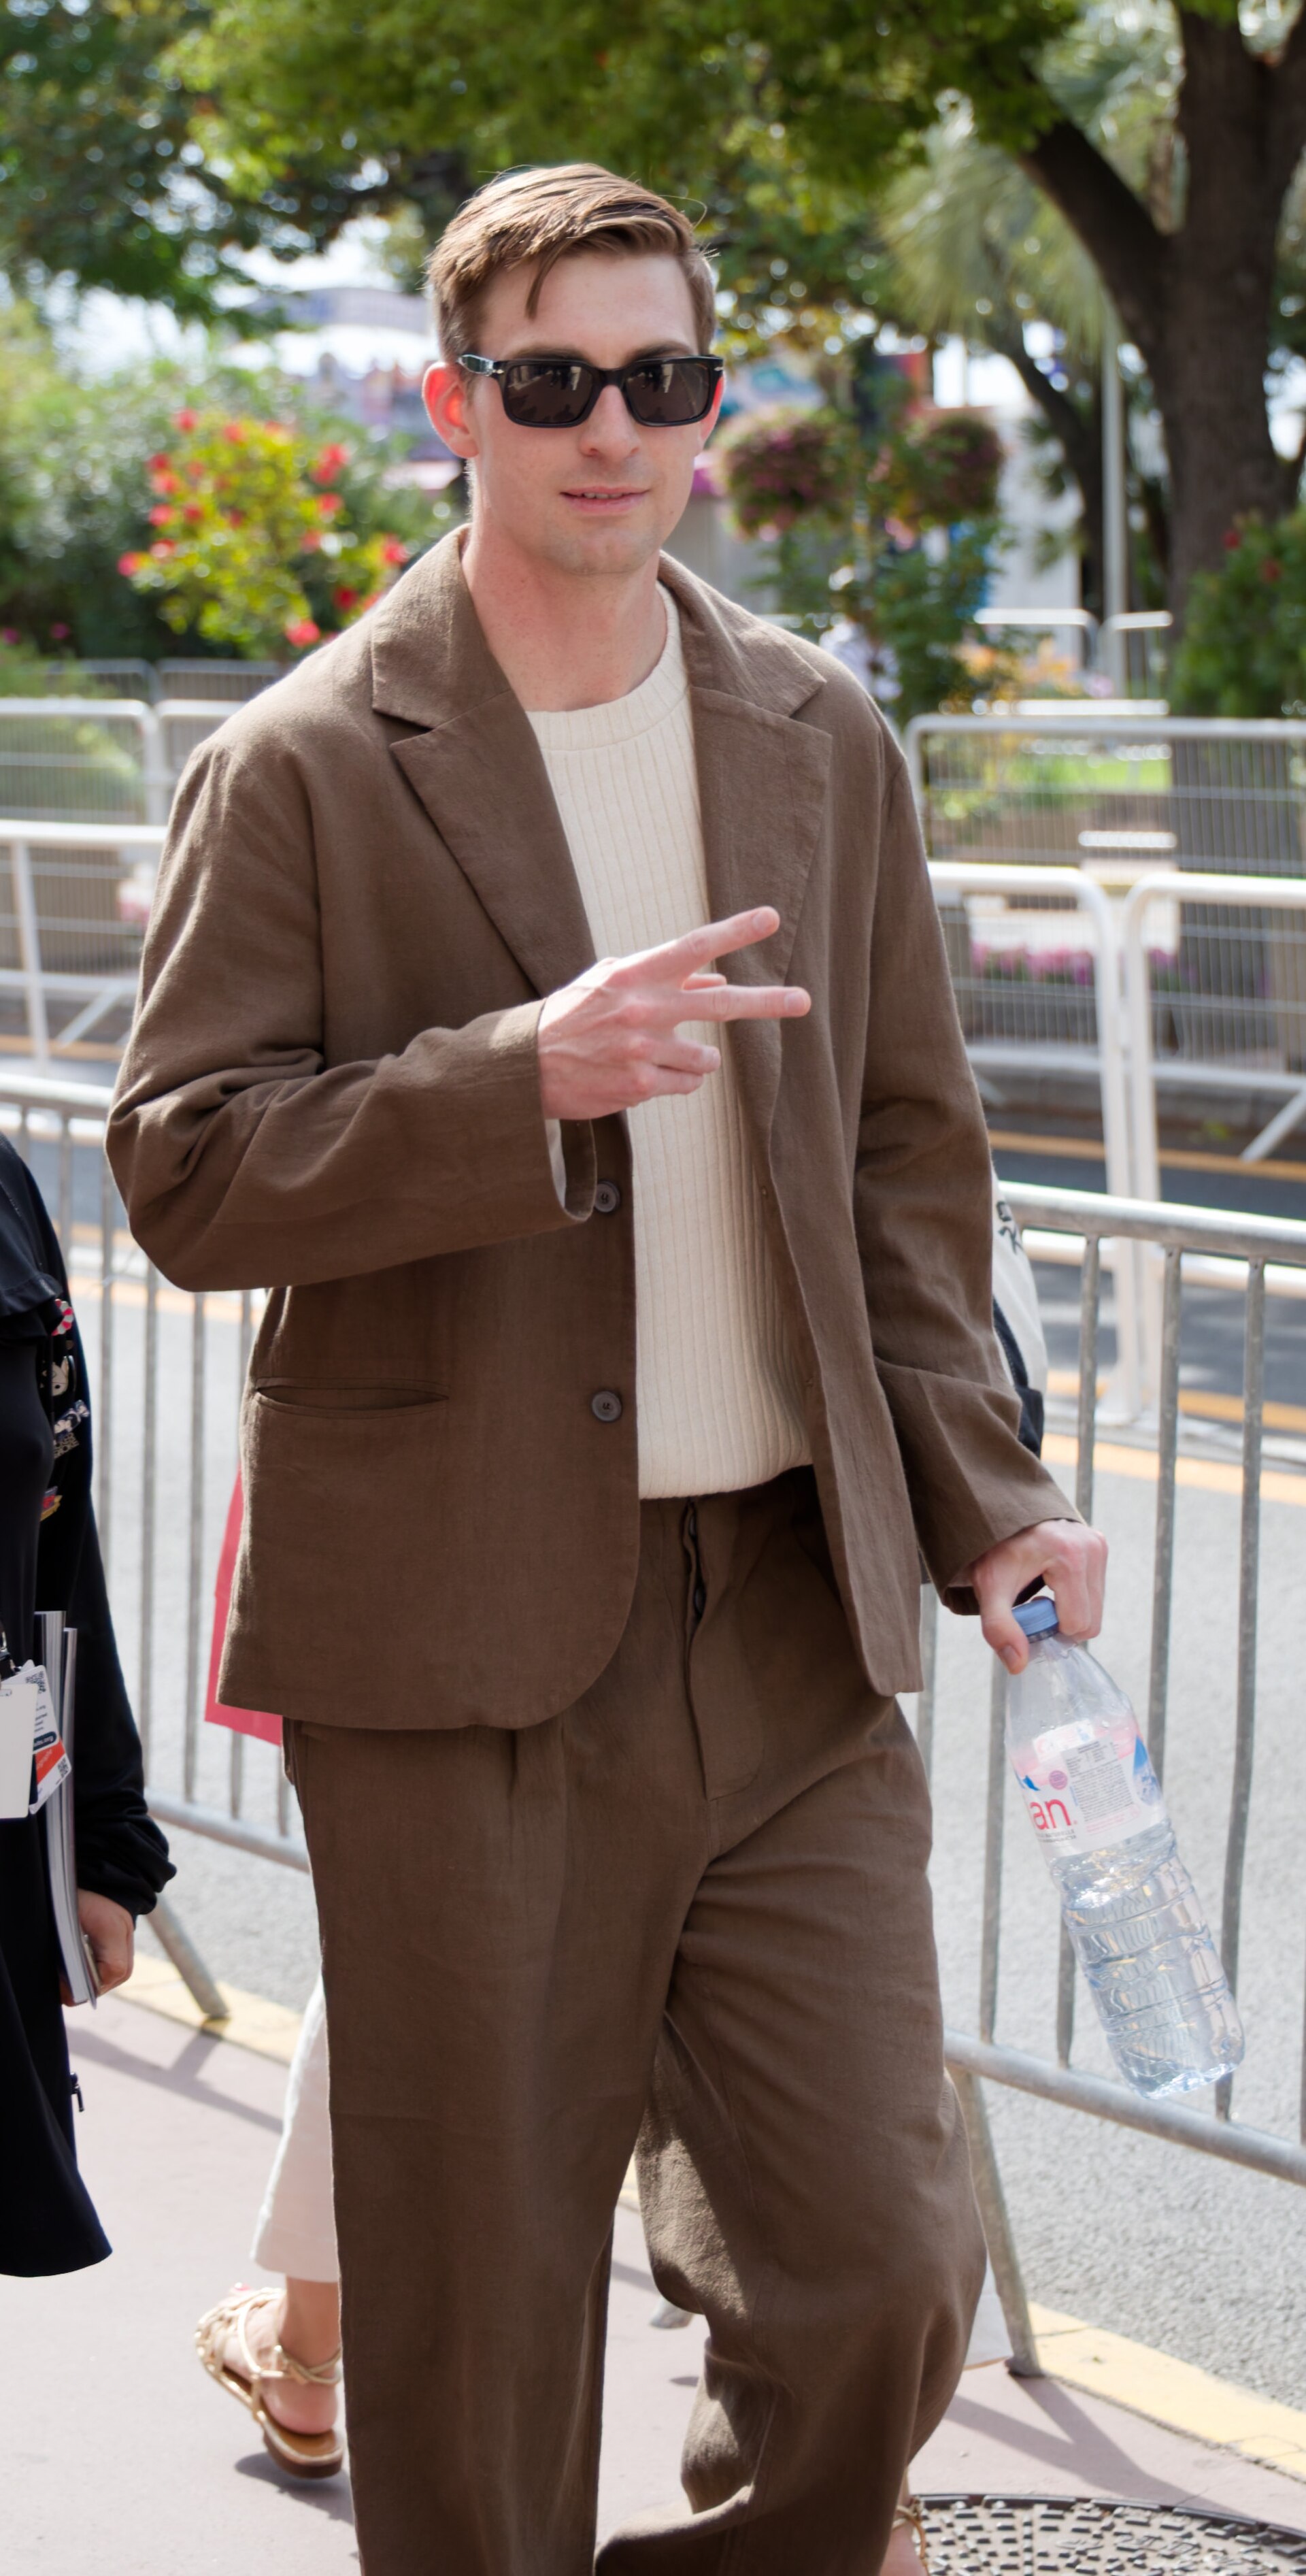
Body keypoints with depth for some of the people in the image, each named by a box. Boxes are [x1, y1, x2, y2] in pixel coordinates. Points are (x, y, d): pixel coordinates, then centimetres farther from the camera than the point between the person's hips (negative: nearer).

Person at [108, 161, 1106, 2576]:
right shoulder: (304, 769, -3)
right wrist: (523, 1076, -23)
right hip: (459, 1632, -3)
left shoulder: (822, 742, 11)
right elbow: (183, 1171, -9)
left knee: (878, 2264, 3)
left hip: (794, 1619, 4)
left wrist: (978, 1492, 6)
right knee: (479, 2307, 5)